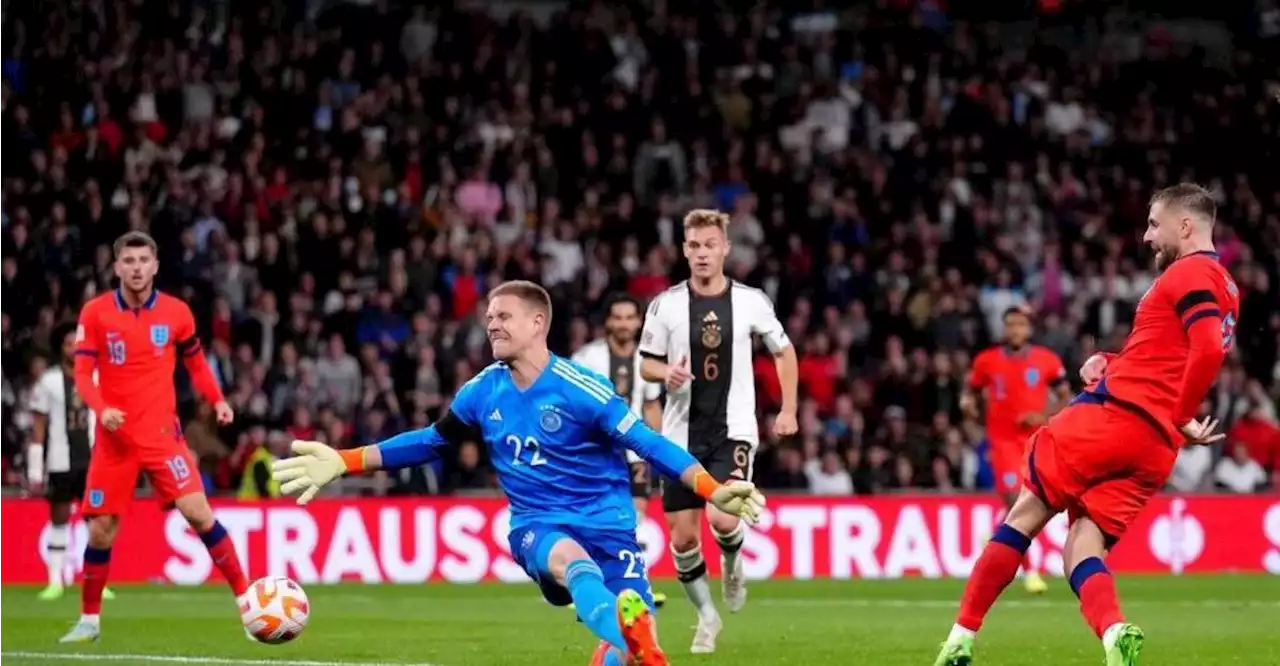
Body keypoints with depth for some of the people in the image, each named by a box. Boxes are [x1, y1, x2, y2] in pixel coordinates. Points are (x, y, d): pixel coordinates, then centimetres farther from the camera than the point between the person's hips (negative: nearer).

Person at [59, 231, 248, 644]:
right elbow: (82, 374, -4)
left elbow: (196, 364, 14)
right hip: (114, 437, 0)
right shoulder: (95, 313, -3)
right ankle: (89, 619, 17)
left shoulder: (176, 312, 0)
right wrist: (101, 409, -23)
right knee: (101, 529, 1)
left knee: (197, 512, -12)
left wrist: (217, 400, -2)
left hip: (162, 433, 0)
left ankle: (245, 598, -4)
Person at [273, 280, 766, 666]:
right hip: (537, 525, 1)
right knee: (570, 559, -38)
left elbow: (647, 443, -13)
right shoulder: (483, 391, 4)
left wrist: (714, 491, -26)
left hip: (604, 519, -1)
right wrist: (343, 462, 16)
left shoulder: (578, 389, -12)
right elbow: (431, 441, 19)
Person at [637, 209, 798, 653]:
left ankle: (732, 564, 13)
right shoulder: (666, 305, -2)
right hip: (683, 433, 2)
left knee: (723, 519, -22)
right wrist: (667, 373, -15)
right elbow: (646, 364, 7)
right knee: (682, 537, 0)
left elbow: (784, 351, 12)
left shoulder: (750, 301, -3)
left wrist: (788, 410, 7)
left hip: (733, 429, -2)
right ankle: (707, 615, 22)